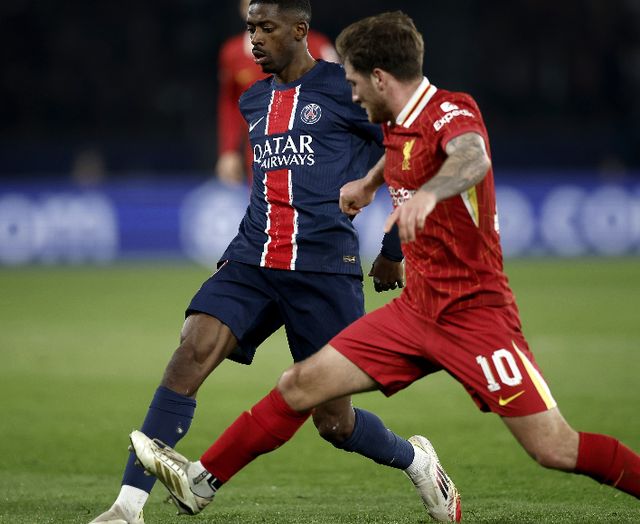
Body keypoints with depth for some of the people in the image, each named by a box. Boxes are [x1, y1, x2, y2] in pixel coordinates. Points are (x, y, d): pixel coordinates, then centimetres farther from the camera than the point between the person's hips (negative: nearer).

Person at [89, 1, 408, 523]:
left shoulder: (345, 89, -3)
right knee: (191, 353, -19)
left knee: (333, 420, -1)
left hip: (325, 268, -5)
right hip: (252, 260, 5)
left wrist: (393, 250, 9)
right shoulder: (254, 102, 16)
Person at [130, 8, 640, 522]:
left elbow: (473, 159, -42)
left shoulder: (452, 112, -17)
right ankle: (200, 481, 13)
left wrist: (427, 193, -60)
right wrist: (369, 183, 44)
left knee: (555, 449, -14)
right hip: (416, 308, 8)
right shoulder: (397, 126, 8)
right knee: (301, 384, 4)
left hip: (474, 314, -8)